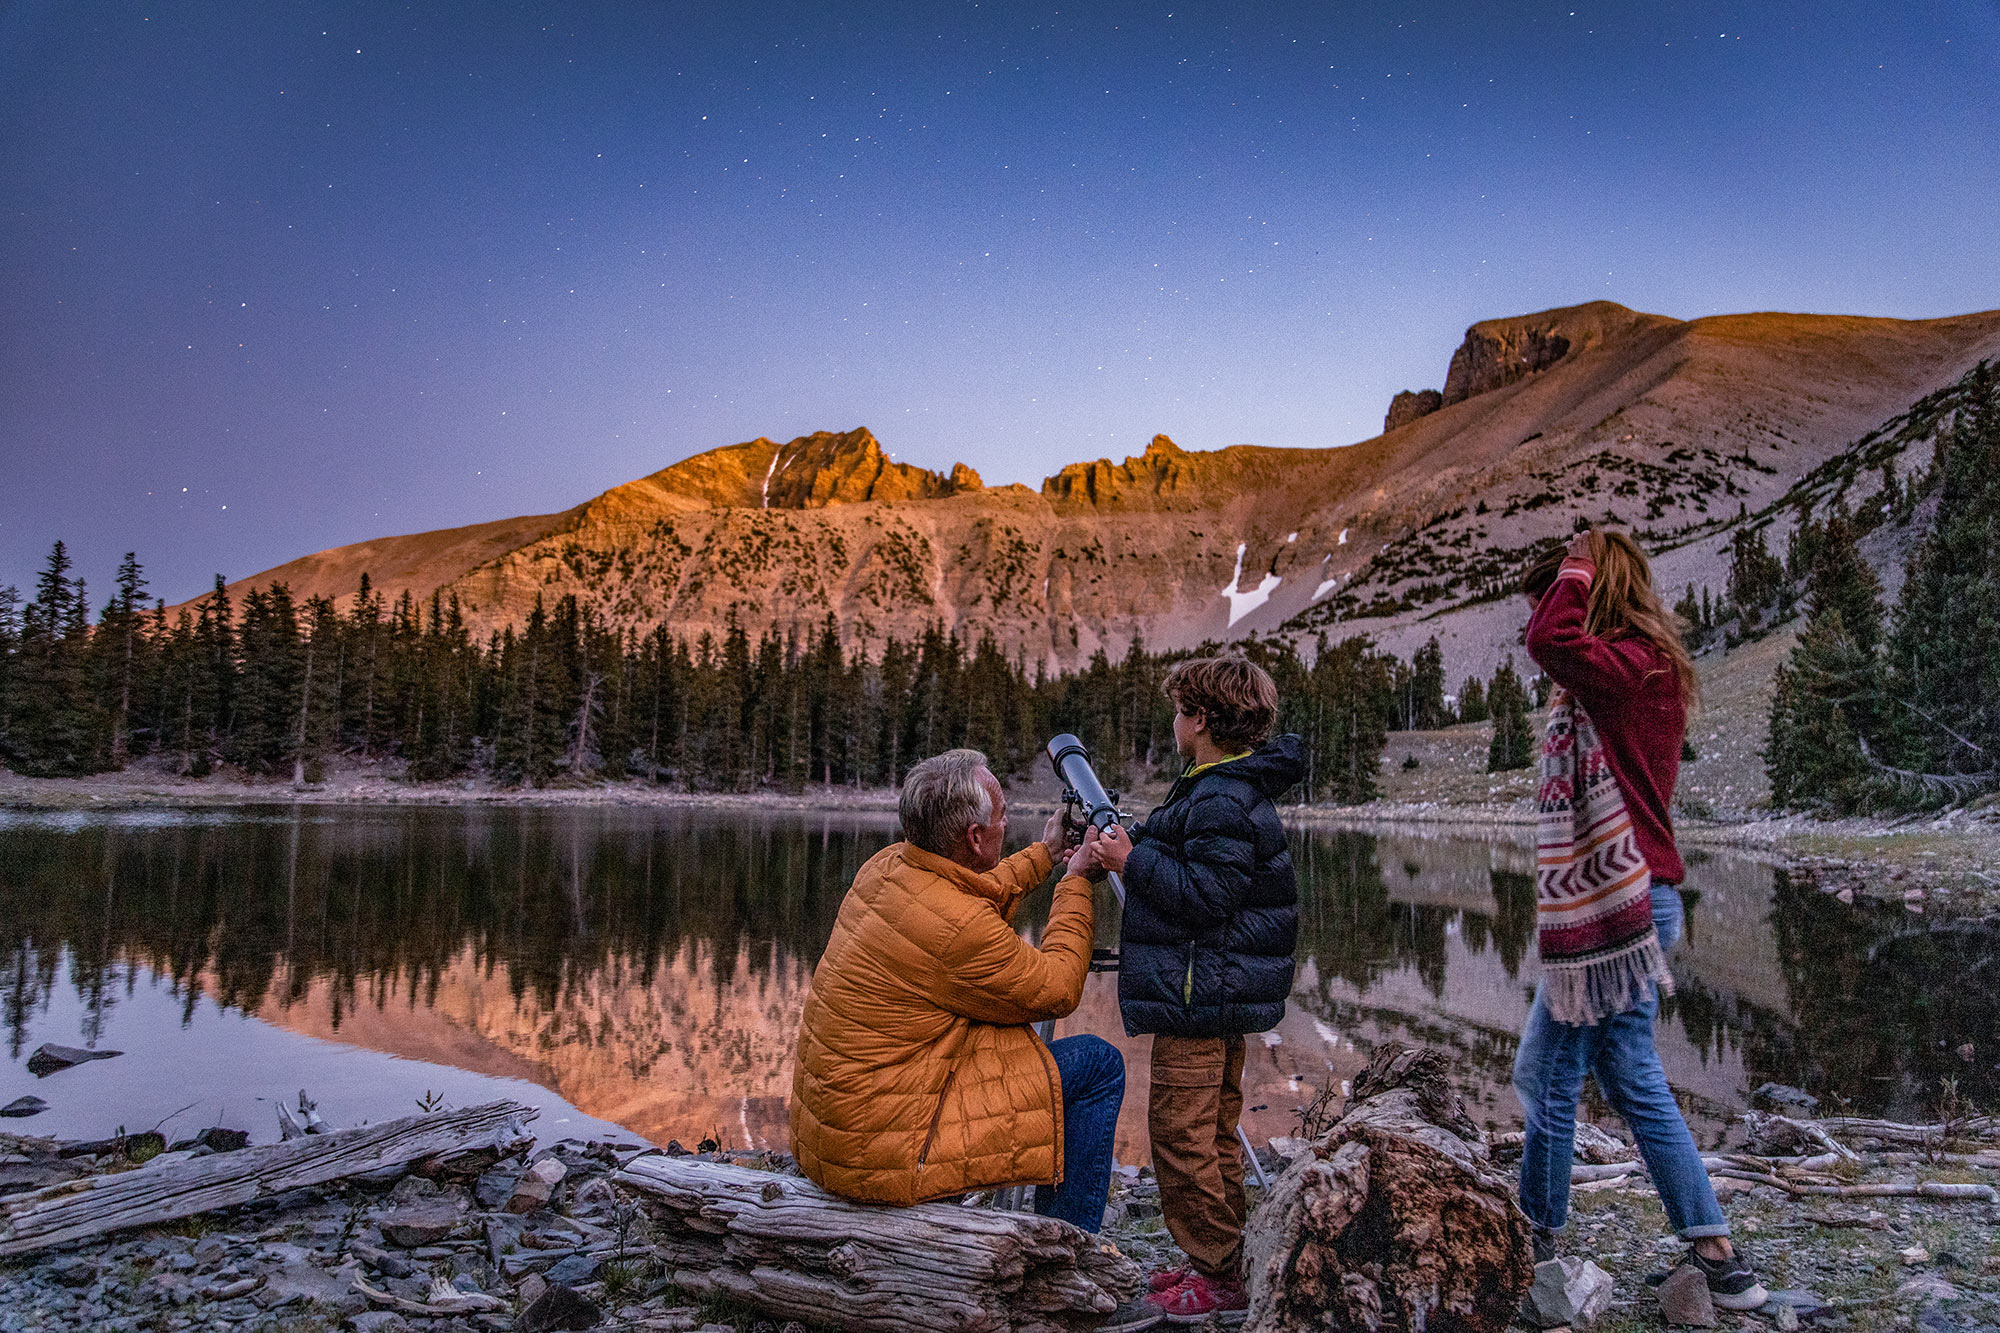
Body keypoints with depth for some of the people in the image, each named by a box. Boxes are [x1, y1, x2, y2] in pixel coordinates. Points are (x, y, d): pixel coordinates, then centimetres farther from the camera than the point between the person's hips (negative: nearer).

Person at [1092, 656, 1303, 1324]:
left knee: (1180, 1131, -2)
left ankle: (1217, 1277, 8)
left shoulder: (1220, 801, -19)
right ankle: (1220, 1265, 28)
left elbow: (1206, 895, -24)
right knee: (1214, 1133, 17)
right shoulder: (1237, 789, 14)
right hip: (1220, 997, 11)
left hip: (1196, 996, -11)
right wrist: (1129, 851, 13)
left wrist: (1135, 860, -18)